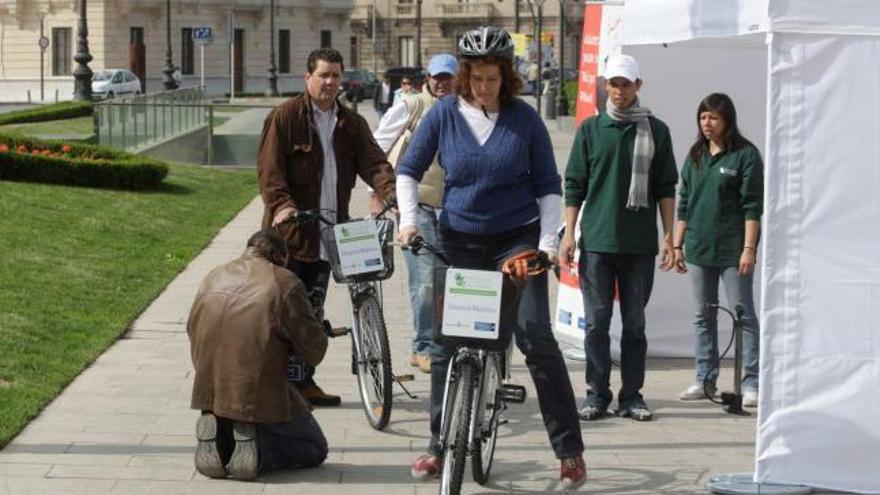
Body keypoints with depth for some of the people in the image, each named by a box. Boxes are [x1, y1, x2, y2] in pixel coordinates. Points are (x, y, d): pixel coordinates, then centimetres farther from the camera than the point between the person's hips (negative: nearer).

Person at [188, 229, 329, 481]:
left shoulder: (212, 277, 8)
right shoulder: (285, 283, -11)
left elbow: (193, 333, 13)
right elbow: (315, 350, -8)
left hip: (209, 392, 6)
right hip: (261, 398, -6)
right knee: (314, 449, 15)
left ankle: (219, 437, 2)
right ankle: (255, 445, -10)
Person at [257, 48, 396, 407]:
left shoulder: (351, 123, 12)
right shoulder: (285, 117, -4)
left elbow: (373, 162, 0)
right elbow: (269, 167, -11)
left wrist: (392, 194, -19)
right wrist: (282, 204, -28)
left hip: (327, 235, 6)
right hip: (291, 230, -5)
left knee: (312, 312, 13)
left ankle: (303, 381, 22)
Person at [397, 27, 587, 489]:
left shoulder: (525, 119, -5)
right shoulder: (445, 114, -2)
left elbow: (549, 186, 1)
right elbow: (408, 170, 6)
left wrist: (548, 241, -10)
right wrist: (409, 218, -8)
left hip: (517, 239, -2)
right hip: (459, 240, 2)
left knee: (536, 336, -12)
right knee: (446, 342, 4)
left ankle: (570, 450, -5)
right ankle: (439, 444, 18)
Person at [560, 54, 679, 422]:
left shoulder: (655, 130, 6)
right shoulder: (591, 129, 7)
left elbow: (666, 188, 8)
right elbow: (574, 185, 7)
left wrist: (668, 236, 2)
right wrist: (569, 233, 0)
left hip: (640, 243, 0)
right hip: (596, 241, 0)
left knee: (635, 323, 5)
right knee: (596, 321, 2)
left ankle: (631, 396, 11)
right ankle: (596, 395, 9)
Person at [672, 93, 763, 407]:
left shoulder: (745, 154, -5)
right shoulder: (695, 156, 12)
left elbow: (752, 206, -8)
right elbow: (683, 203, 15)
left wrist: (748, 248, -14)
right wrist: (677, 245, 11)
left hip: (732, 250, -6)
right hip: (698, 249, 6)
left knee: (743, 315, -3)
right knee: (703, 316, 10)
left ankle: (751, 383, -2)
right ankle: (705, 379, 18)